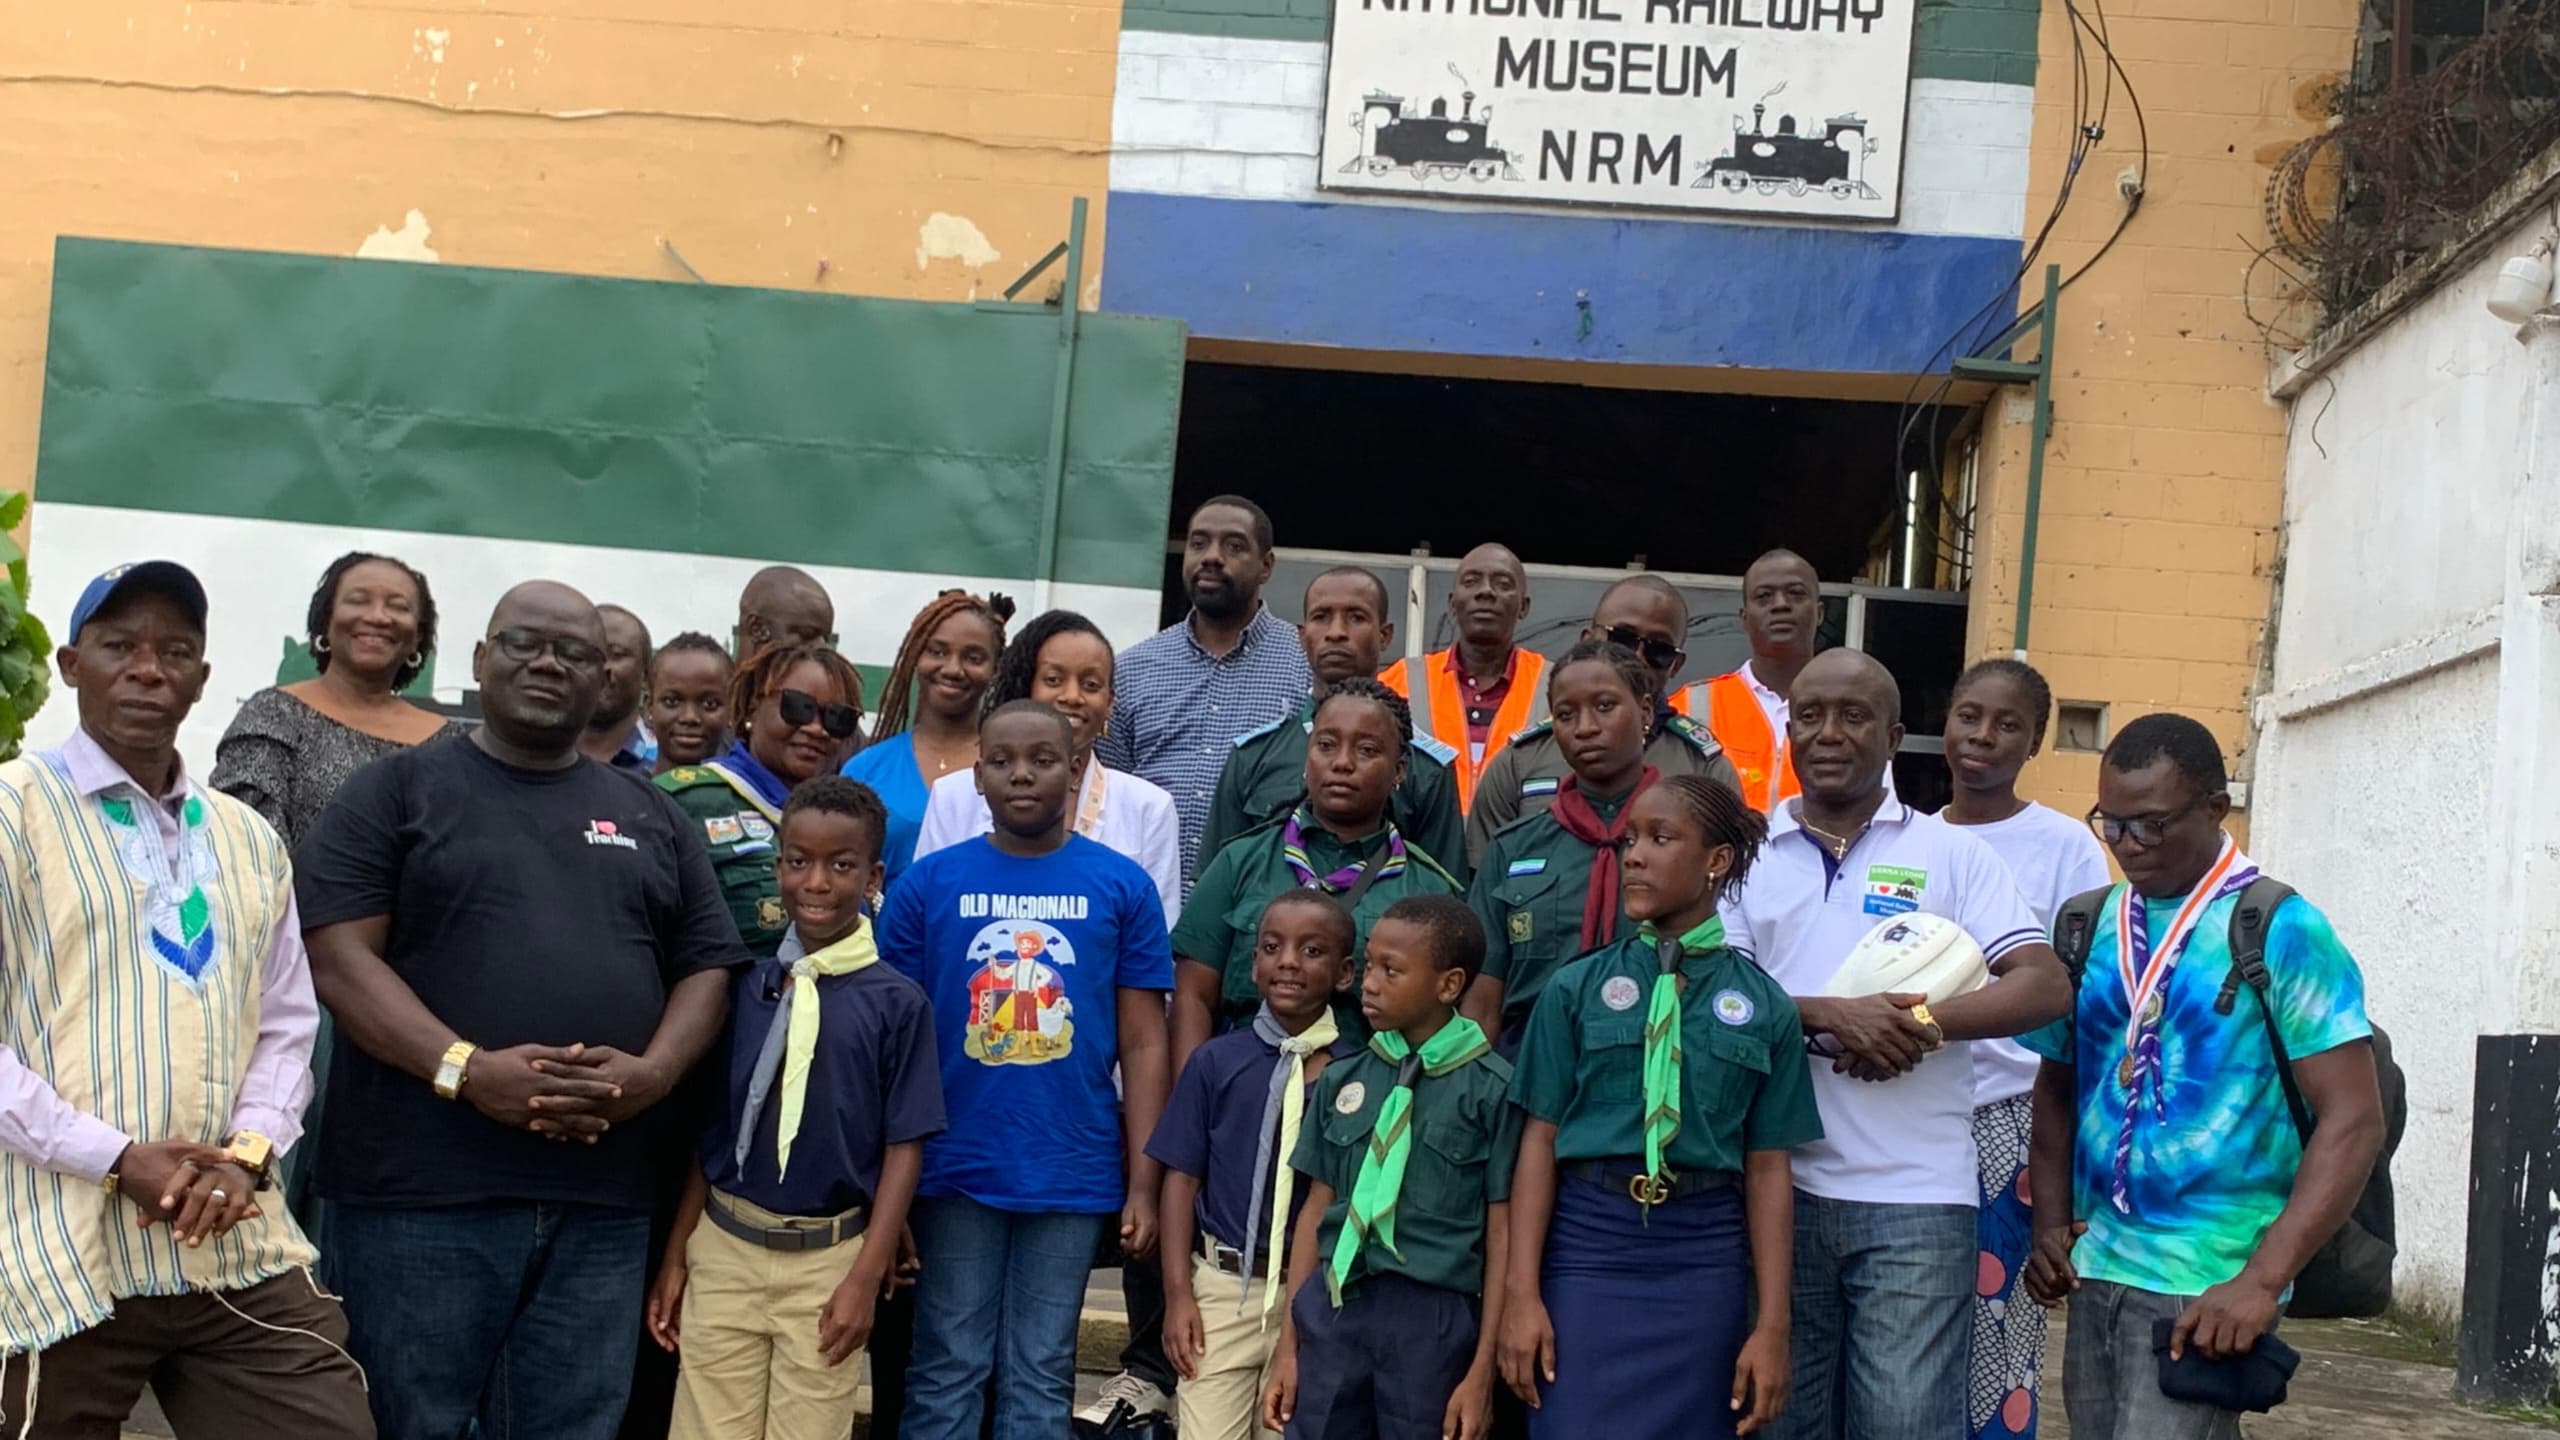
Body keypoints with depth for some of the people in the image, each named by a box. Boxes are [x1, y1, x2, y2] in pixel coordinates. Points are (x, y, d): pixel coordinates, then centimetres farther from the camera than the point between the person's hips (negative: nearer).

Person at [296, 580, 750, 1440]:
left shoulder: (654, 820, 17)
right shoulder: (398, 792, 5)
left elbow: (706, 969, 14)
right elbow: (338, 955, -5)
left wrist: (653, 1072, -8)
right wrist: (463, 1068, -19)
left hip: (601, 1203, 4)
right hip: (422, 1188, -3)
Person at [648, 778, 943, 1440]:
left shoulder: (896, 1002, -7)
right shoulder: (743, 986, 3)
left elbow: (904, 1149, -5)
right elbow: (710, 1129, 9)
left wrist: (866, 1277, -8)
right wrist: (676, 1253, 9)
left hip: (828, 1260, -2)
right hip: (723, 1248, 3)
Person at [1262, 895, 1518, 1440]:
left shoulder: (1491, 1088, -5)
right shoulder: (1342, 1081, 8)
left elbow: (1501, 1232, -4)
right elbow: (1317, 1211, 11)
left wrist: (1482, 1373, -6)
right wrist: (1288, 1347, 9)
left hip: (1433, 1316, -4)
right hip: (1333, 1307, 4)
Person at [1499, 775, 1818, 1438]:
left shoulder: (1763, 1006, 4)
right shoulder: (1578, 988, 3)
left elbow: (1768, 1167, 3)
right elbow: (1539, 1141, 1)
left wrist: (1772, 1324, -1)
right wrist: (1522, 1295, -6)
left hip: (1703, 1258, 1)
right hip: (1587, 1242, 0)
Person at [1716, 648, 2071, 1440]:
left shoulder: (1952, 853, 6)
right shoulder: (1749, 855, 9)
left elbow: (2046, 987, -2)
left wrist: (1920, 1022, -16)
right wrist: (1828, 1016, -17)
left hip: (1915, 1195, -1)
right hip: (1777, 1189, 2)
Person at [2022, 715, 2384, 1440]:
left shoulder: (2282, 933, -7)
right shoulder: (2091, 927, 9)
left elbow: (2353, 1121, -11)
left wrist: (2261, 1282, -18)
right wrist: (2050, 1224, 3)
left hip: (2205, 1289, -5)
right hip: (2095, 1273, 6)